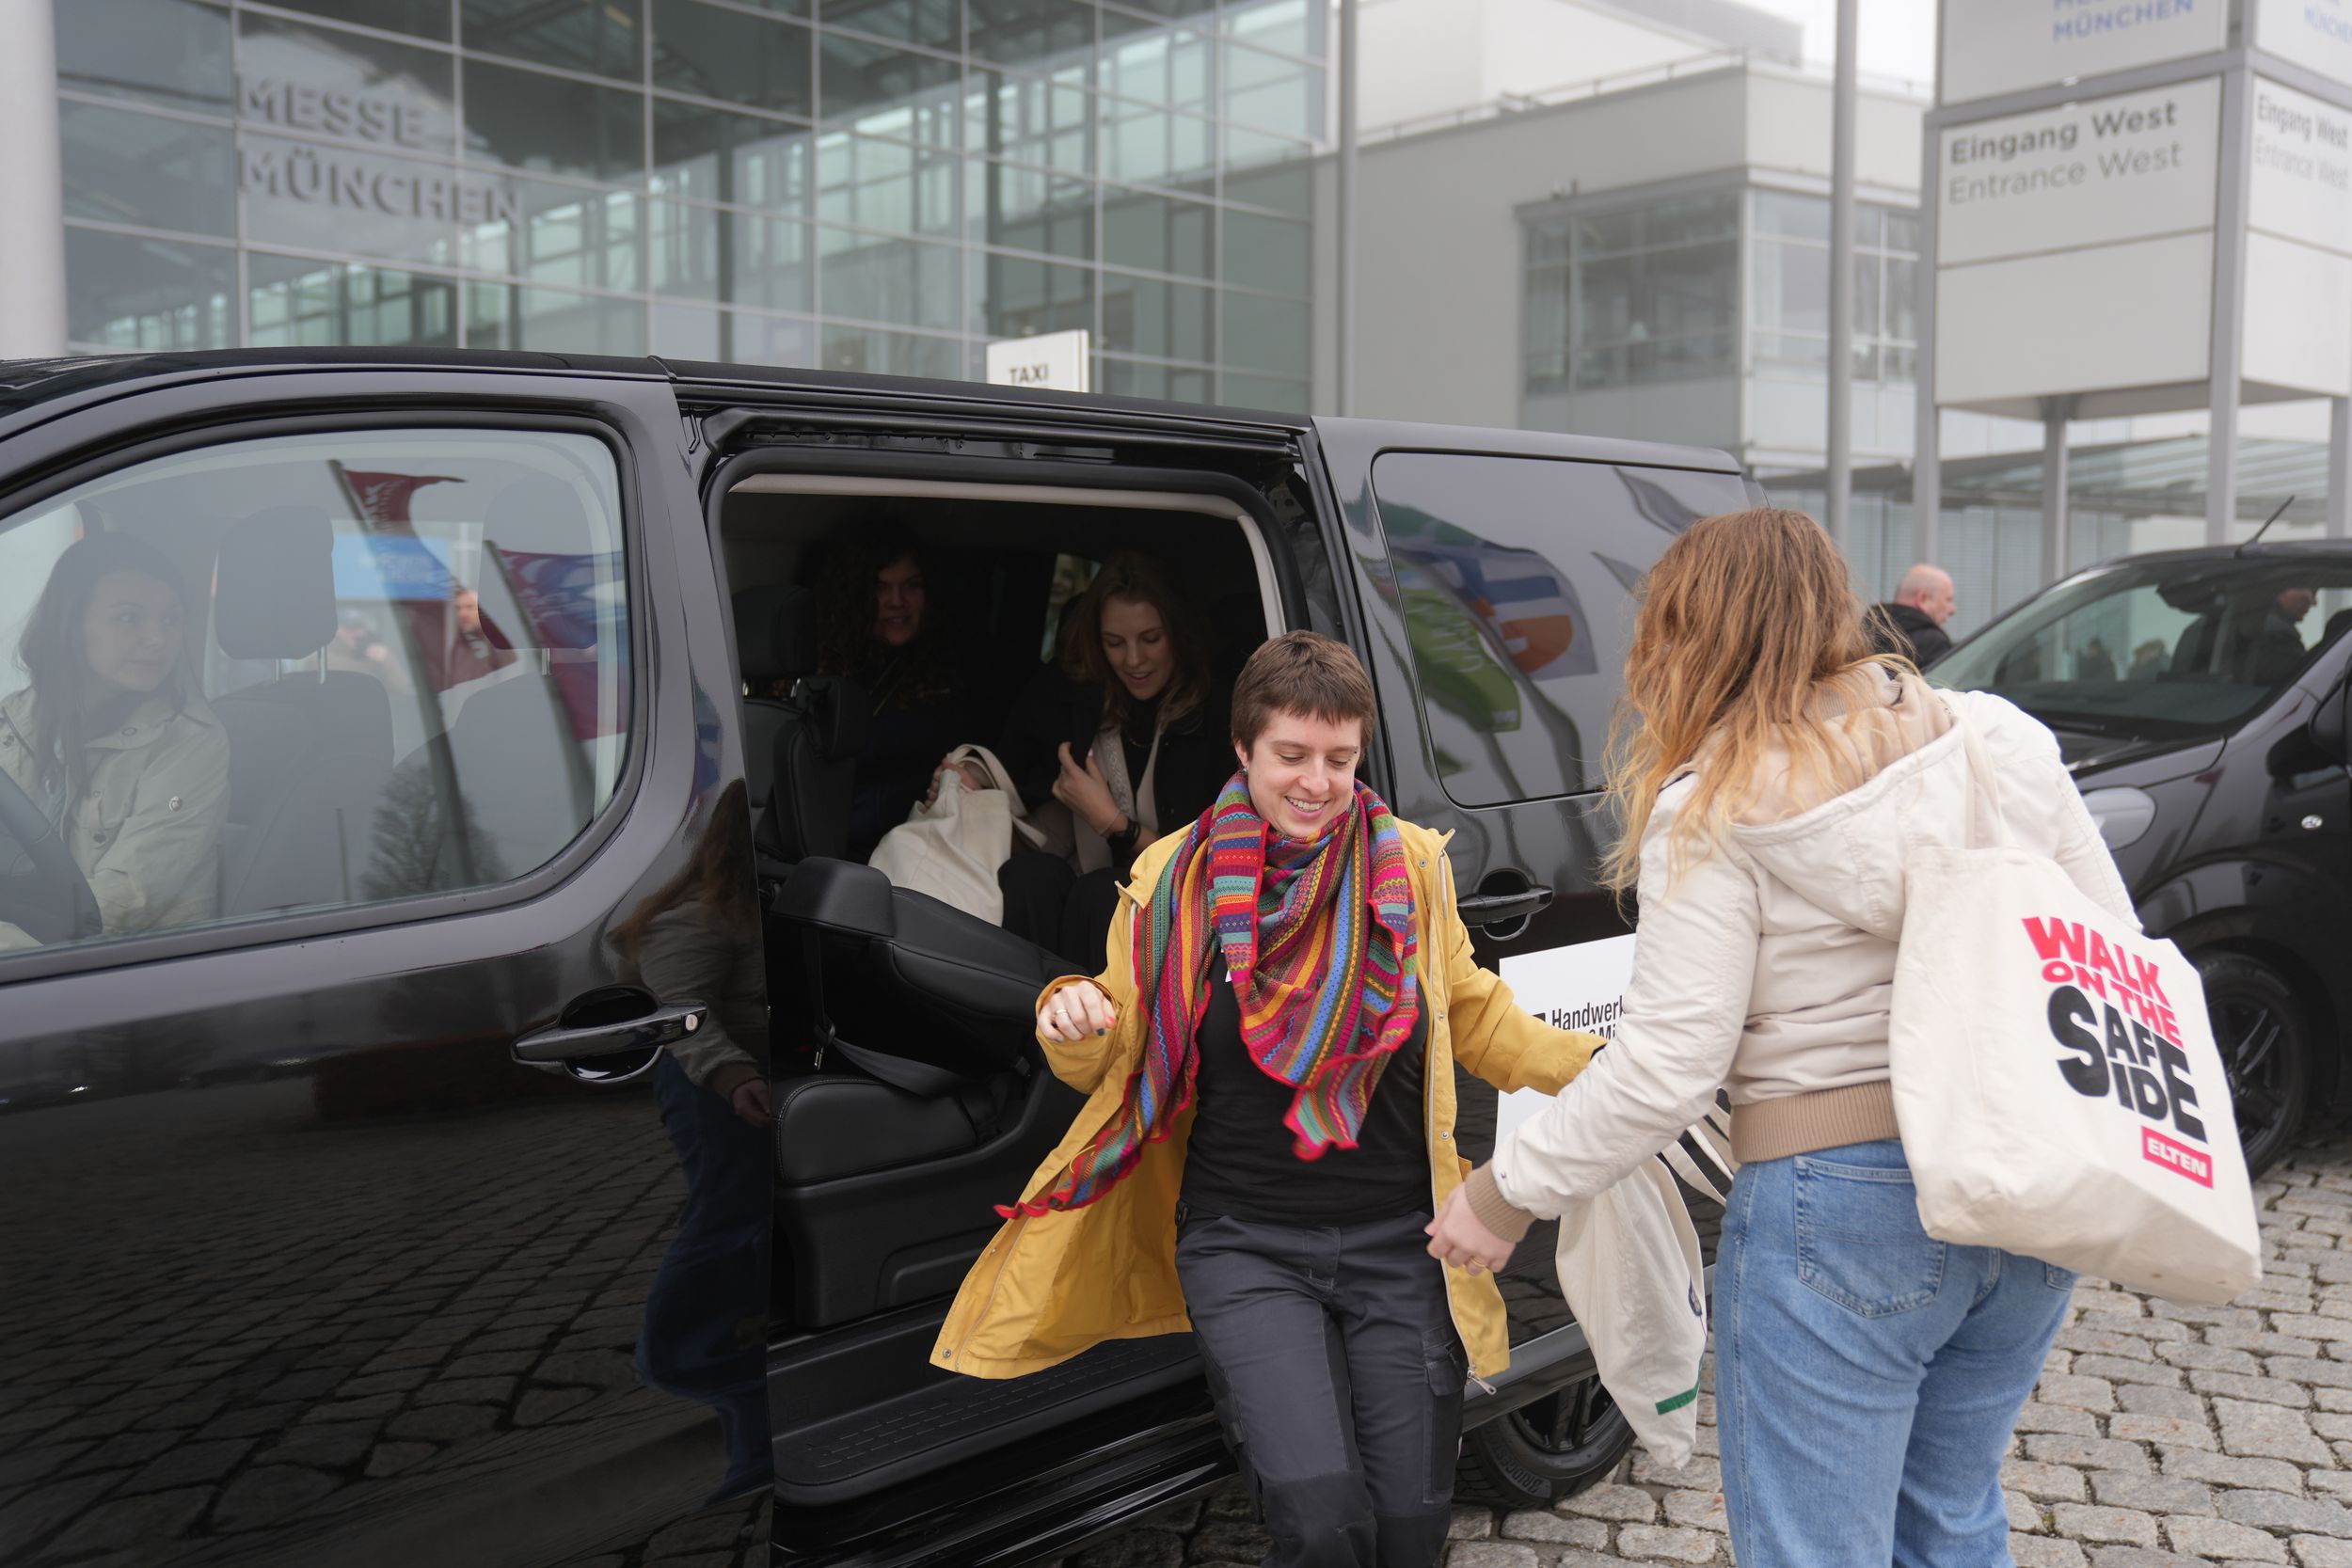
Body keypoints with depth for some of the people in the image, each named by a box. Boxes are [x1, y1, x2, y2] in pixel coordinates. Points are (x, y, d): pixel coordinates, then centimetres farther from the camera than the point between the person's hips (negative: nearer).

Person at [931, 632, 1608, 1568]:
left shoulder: (1411, 865, 4)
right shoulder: (1173, 878, 0)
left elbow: (1474, 1019, 14)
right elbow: (1112, 1068, 7)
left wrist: (1590, 1067, -1)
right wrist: (1072, 1026, -15)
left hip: (1397, 1244, 2)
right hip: (1244, 1246, -2)